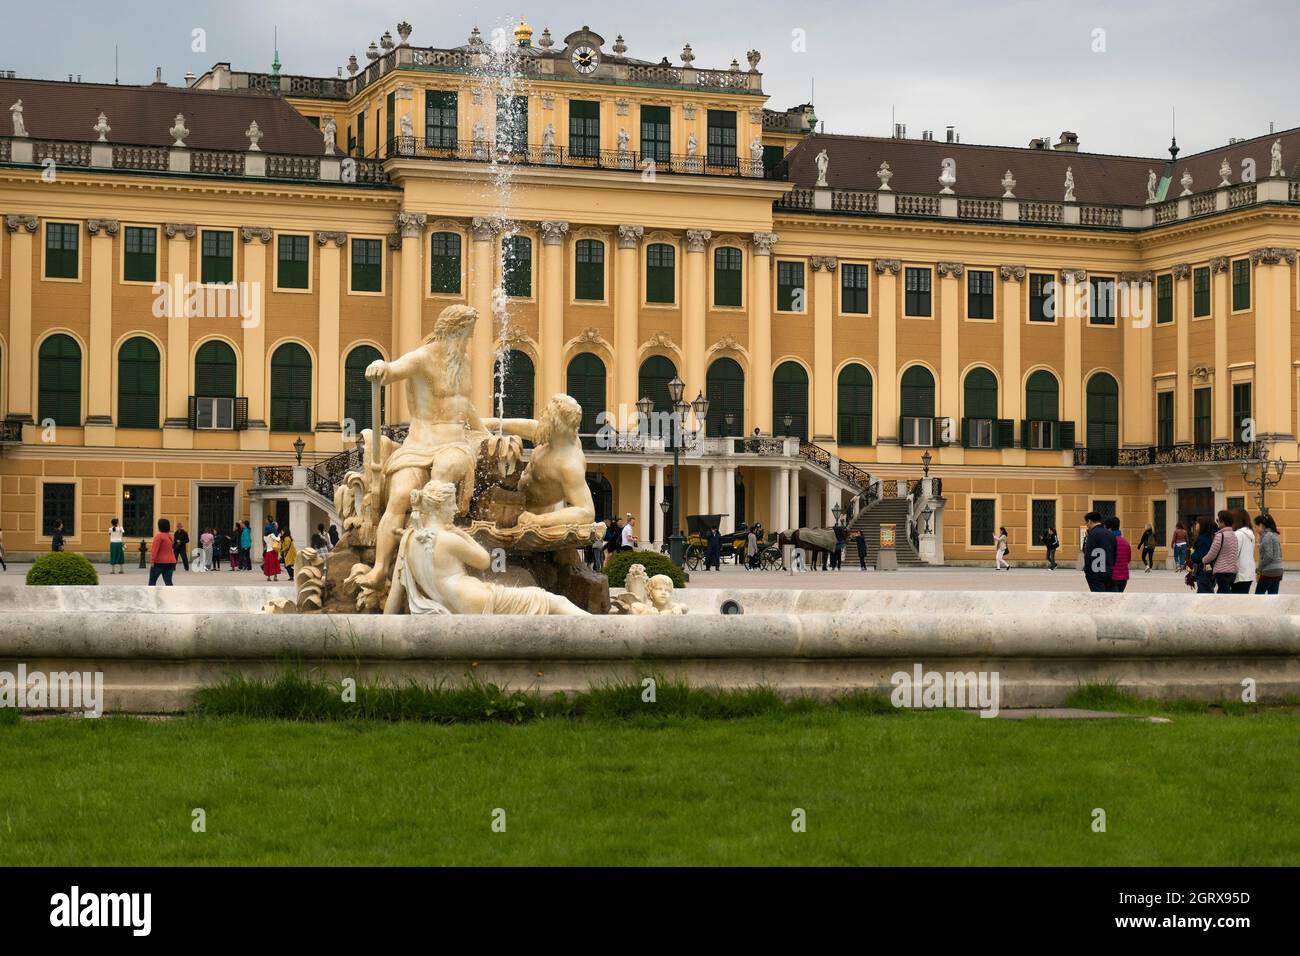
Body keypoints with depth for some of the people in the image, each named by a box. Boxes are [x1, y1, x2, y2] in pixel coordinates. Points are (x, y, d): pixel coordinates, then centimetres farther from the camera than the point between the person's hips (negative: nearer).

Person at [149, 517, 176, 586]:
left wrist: (152, 560, -19)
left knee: (152, 581, 6)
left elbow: (155, 550, -18)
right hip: (170, 562, 6)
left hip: (159, 562, -6)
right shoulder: (170, 536, 11)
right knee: (168, 582, 3)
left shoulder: (159, 536, -12)